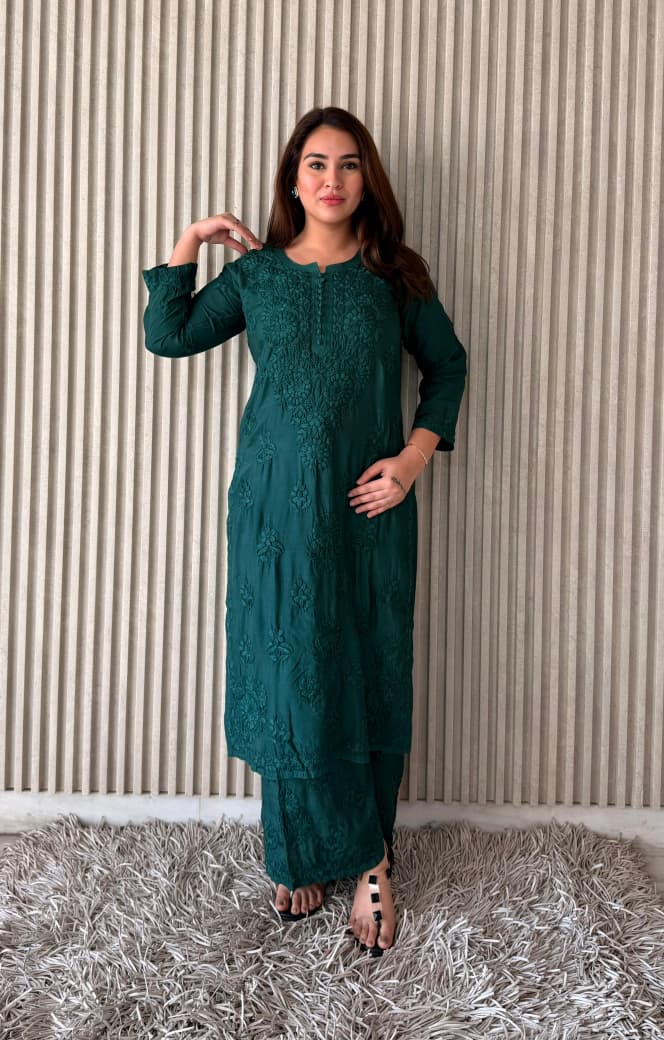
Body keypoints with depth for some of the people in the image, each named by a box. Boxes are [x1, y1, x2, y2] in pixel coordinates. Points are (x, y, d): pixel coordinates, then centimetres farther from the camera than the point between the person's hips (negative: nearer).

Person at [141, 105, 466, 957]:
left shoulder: (394, 275, 6)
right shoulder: (255, 273, 8)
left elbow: (447, 363, 11)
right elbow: (166, 336, 8)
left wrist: (415, 455, -1)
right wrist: (187, 245, 3)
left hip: (369, 505, 0)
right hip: (278, 503, 1)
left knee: (369, 679, 3)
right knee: (288, 677, 3)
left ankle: (362, 859, 19)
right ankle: (326, 856, 21)